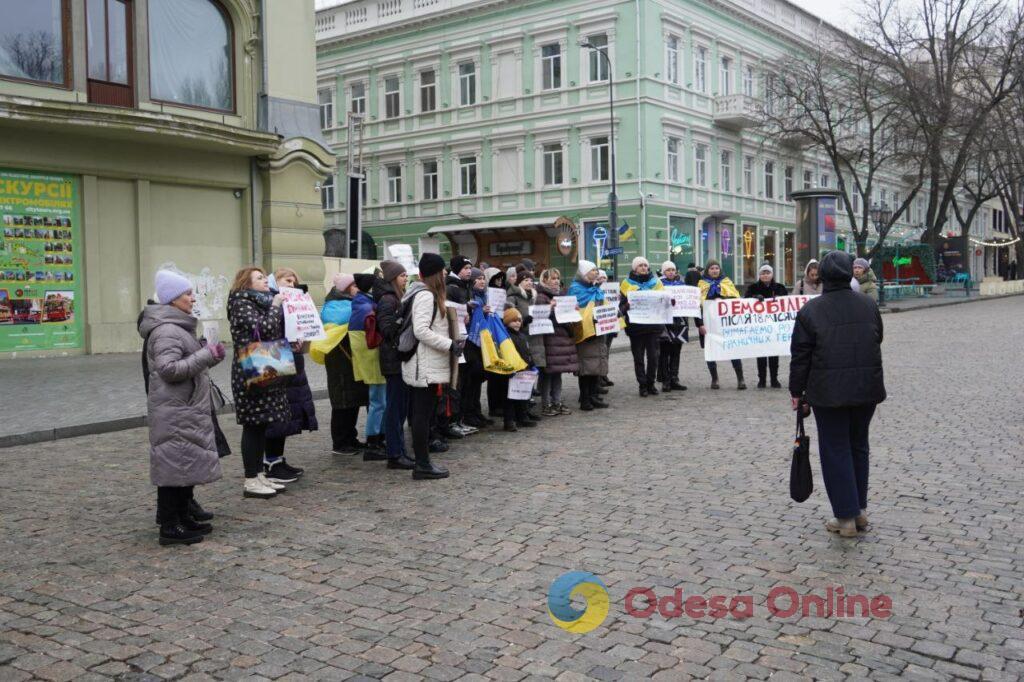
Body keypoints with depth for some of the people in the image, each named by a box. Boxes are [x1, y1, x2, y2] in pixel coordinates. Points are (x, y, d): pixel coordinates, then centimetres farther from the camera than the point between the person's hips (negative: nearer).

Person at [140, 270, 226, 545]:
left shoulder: (178, 327, 17)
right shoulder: (166, 330, -17)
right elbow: (169, 369, -25)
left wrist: (208, 355, 13)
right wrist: (206, 356, -21)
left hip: (187, 409, 11)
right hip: (174, 412, -11)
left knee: (187, 464, 15)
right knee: (175, 464, -6)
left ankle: (182, 517, 25)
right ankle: (169, 526, -1)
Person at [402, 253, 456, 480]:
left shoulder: (422, 293, 17)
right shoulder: (426, 295, -14)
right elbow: (421, 331, -22)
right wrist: (450, 345, -19)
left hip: (423, 367, 10)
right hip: (427, 368, -10)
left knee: (420, 414, 12)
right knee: (423, 414, -6)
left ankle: (422, 462, 18)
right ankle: (423, 465, -2)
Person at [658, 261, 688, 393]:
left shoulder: (680, 283, 15)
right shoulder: (659, 283, 2)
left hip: (679, 321, 4)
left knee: (676, 352, 7)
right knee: (664, 352, -3)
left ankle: (674, 379, 12)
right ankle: (665, 381, 1)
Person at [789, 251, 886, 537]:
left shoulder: (810, 310, -8)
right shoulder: (869, 305, 5)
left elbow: (800, 356, -6)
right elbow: (877, 344, 15)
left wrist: (796, 391, 2)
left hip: (829, 393, -4)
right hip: (867, 389, 4)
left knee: (836, 451, 3)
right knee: (859, 446, 17)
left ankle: (846, 517, 4)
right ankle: (860, 509, 25)